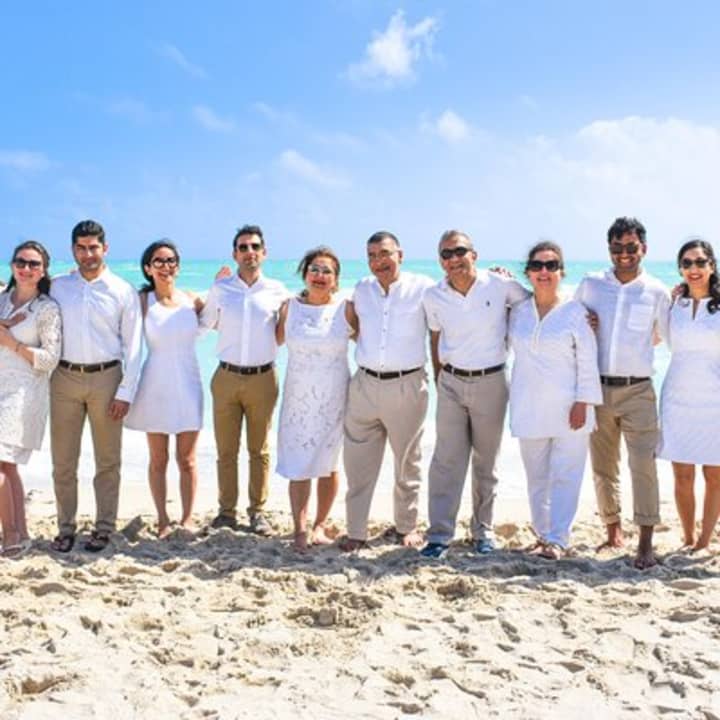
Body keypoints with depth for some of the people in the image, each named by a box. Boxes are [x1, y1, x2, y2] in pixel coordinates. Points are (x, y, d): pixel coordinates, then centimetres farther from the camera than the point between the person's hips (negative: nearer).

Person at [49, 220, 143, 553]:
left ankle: (104, 527, 15)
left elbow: (133, 345, 0)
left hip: (106, 378, -1)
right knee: (63, 459, 6)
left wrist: (125, 392, -6)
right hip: (65, 377, 2)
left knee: (107, 460, 5)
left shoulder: (123, 291, 1)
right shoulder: (58, 287, 6)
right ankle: (66, 526, 17)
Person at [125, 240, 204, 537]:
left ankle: (187, 518, 18)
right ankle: (163, 520, 19)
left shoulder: (193, 301, 2)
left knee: (187, 460, 6)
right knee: (158, 460, 8)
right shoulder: (142, 301, -4)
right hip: (155, 386, -1)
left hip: (187, 385, 1)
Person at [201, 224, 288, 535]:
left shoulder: (277, 291, 2)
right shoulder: (220, 289, 3)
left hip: (263, 379, 0)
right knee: (226, 450, 7)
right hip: (226, 378, 1)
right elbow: (204, 325, 15)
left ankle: (258, 511, 18)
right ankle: (227, 510, 18)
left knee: (259, 450, 9)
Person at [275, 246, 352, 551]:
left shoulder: (345, 309, -3)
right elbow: (274, 340, 9)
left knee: (327, 464, 9)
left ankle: (320, 525, 23)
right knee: (298, 465, -2)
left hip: (334, 399, 0)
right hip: (298, 397, 1)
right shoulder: (289, 307, 1)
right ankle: (300, 530, 4)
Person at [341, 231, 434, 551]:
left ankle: (406, 527, 28)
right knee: (358, 462, 4)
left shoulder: (422, 288, -4)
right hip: (364, 384, 3)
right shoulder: (361, 289, 8)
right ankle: (356, 531, 13)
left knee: (407, 462, 12)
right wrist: (349, 314, 4)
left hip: (407, 386, -3)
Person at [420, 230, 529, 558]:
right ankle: (439, 535, 2)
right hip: (451, 383, 1)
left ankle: (483, 531, 23)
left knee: (485, 463, 10)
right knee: (446, 461, -2)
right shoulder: (433, 296, -2)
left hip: (490, 382, -1)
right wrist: (438, 376, 9)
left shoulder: (500, 285, -9)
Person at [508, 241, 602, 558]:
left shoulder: (575, 311, -3)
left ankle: (557, 539, -1)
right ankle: (542, 534, 19)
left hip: (567, 409, -4)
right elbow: (511, 347, 24)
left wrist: (583, 402, -11)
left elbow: (587, 361, -4)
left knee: (564, 475, -5)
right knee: (536, 477, 9)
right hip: (529, 409, 4)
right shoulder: (518, 311, 9)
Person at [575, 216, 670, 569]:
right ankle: (613, 531, 25)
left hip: (637, 391, -2)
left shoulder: (657, 292, 1)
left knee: (643, 465, -8)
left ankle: (645, 544, -4)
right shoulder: (590, 285, 4)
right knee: (603, 467, 10)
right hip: (597, 390, 2)